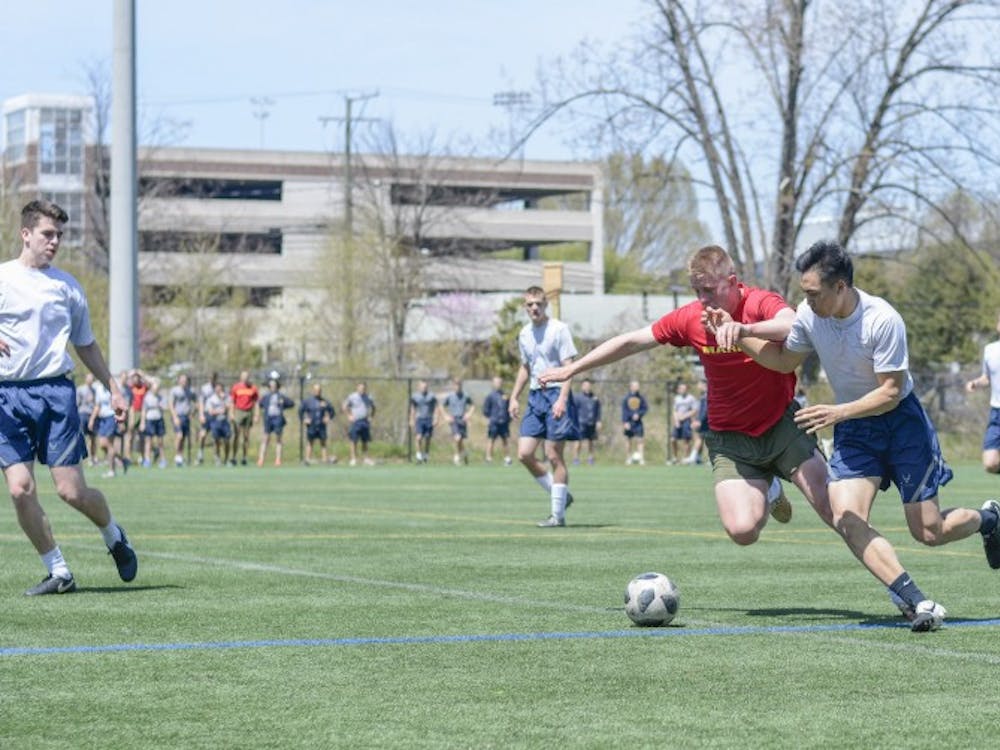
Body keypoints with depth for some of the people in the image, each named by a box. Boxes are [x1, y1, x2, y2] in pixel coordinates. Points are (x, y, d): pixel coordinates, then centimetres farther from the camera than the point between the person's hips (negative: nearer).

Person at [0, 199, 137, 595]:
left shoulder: (68, 286, 11)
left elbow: (86, 345, 22)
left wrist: (113, 389, 19)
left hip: (56, 391, 1)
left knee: (72, 491, -6)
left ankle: (114, 536, 25)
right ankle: (59, 572, 3)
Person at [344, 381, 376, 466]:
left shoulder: (368, 398, 10)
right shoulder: (352, 397, -3)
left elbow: (373, 407, 24)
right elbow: (344, 406, -1)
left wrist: (371, 416, 12)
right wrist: (349, 416, -7)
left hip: (365, 422, 4)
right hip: (355, 421, -4)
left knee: (365, 441, 5)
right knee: (354, 441, -4)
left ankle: (365, 458, 11)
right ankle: (353, 459, -2)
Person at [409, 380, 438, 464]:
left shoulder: (432, 396, 1)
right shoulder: (415, 397, 4)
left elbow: (435, 408, 4)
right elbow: (413, 409, 12)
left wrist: (435, 419, -5)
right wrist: (412, 420, 10)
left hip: (429, 420, 0)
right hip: (419, 419, 0)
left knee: (427, 439, 4)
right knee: (419, 438, -13)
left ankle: (426, 456, 18)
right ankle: (419, 456, -7)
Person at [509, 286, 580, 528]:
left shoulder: (559, 329, -8)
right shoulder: (524, 334, 12)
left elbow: (568, 367, -12)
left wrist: (562, 399, -22)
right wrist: (514, 397, 16)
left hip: (555, 394, -7)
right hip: (535, 396, 7)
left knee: (554, 455, -6)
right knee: (524, 454, 0)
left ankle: (557, 514, 0)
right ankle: (561, 495, 16)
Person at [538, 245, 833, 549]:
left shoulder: (761, 304, -16)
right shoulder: (690, 318, -5)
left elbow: (793, 324, -40)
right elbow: (631, 341, 6)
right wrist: (571, 369, 11)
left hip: (782, 424, -2)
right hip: (730, 438, 2)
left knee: (830, 505, -15)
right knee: (742, 531, -15)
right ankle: (768, 492, 19)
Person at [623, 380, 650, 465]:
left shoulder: (641, 397, 5)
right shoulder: (626, 398, 0)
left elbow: (645, 408, 5)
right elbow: (624, 411, -3)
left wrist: (638, 414, -12)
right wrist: (625, 422, -10)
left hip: (638, 422, 1)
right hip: (629, 422, -1)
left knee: (640, 439, -9)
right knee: (628, 440, 4)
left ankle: (641, 459, -12)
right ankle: (628, 459, 13)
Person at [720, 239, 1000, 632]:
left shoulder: (882, 320, -25)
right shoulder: (809, 315, -8)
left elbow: (891, 392, -22)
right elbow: (784, 360, 12)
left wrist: (837, 413, -34)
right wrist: (742, 336, -4)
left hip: (901, 420, -5)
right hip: (852, 431, 5)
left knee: (928, 533, 0)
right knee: (847, 520, -19)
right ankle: (917, 603, -19)